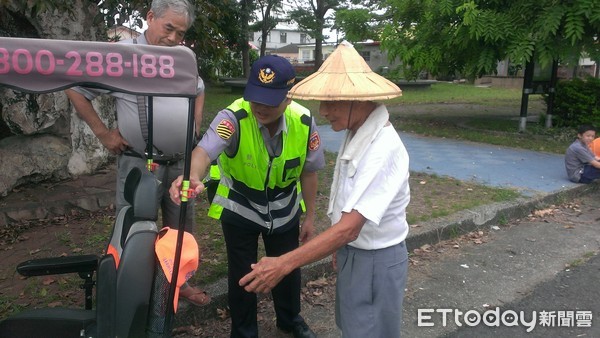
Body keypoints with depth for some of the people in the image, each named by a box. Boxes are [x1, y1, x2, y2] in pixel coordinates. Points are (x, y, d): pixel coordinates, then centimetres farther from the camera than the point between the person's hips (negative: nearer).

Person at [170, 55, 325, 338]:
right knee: (241, 273, 9)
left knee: (288, 267, 18)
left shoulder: (304, 121, -19)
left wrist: (309, 216, 1)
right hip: (239, 207, -2)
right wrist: (194, 178, -70)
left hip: (284, 208, 3)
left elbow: (308, 171, -6)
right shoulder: (233, 117, -30)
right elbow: (204, 150, -47)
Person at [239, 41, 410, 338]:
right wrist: (340, 249, 13)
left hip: (375, 261, -8)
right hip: (353, 252, 8)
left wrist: (283, 264, -35)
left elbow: (349, 228, -34)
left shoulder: (383, 149, -30)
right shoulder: (356, 134, -1)